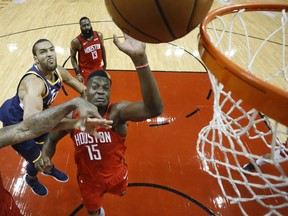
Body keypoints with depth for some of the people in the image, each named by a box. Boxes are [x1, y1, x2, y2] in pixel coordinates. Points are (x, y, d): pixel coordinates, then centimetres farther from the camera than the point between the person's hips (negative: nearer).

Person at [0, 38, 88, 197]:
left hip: (35, 116, 7)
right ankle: (31, 179, 41)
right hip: (15, 123, -7)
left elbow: (83, 90, 2)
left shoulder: (58, 71, -16)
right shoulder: (33, 81, -42)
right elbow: (30, 118, -61)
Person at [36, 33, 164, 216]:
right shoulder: (72, 116, -22)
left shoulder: (117, 111, -33)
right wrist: (45, 156, -26)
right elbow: (52, 139, -1)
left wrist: (140, 58, -69)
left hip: (115, 174, -1)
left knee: (120, 191, 34)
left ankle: (115, 187, 71)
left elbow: (154, 109, -55)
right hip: (88, 179, 1)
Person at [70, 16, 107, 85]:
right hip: (86, 70, -5)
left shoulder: (99, 35, -9)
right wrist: (78, 74, -14)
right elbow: (73, 57, -8)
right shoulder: (76, 41, -20)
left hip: (98, 67, 5)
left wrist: (105, 63, 16)